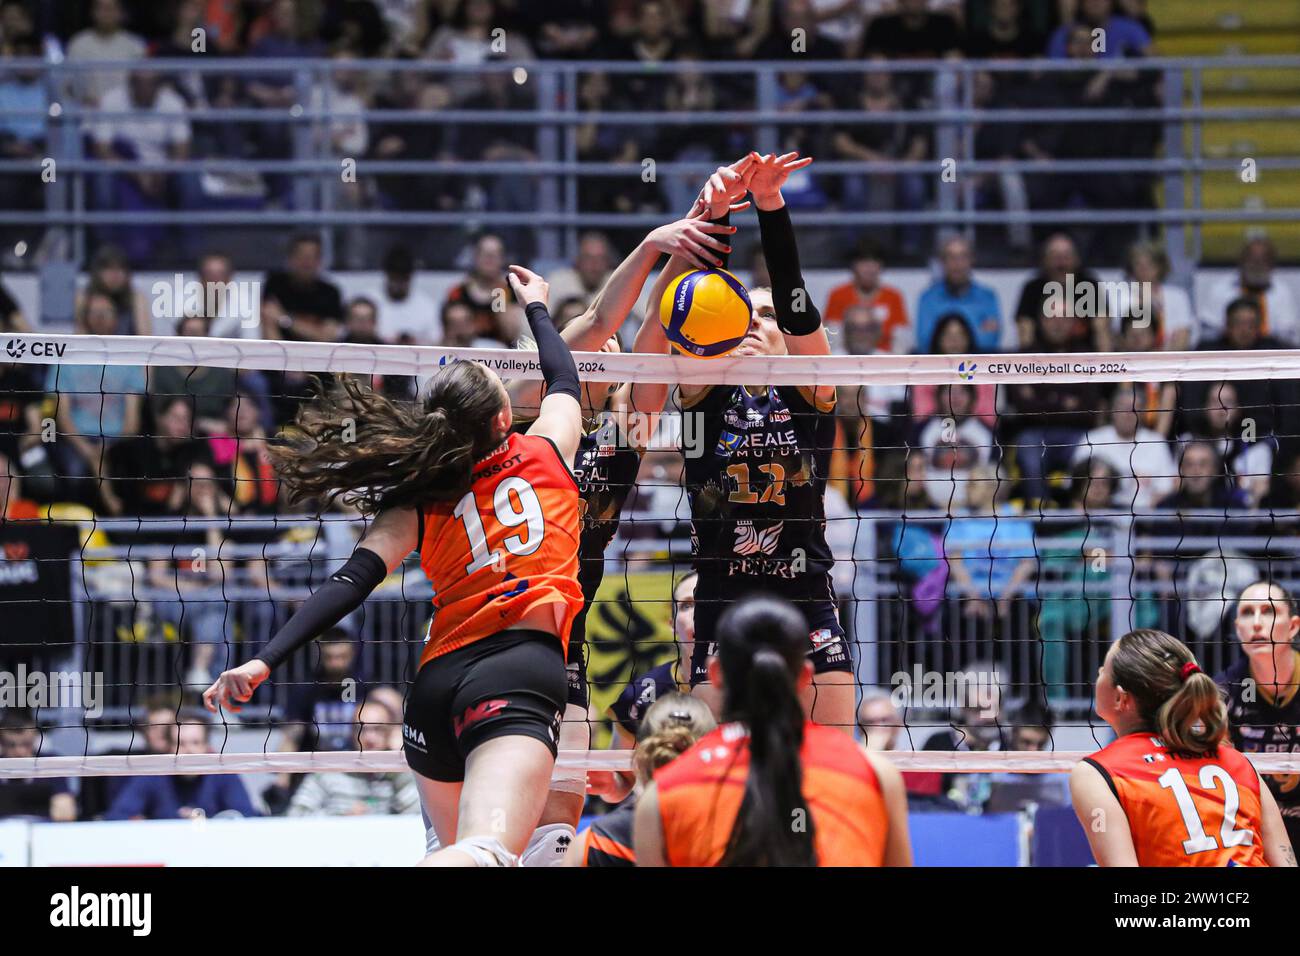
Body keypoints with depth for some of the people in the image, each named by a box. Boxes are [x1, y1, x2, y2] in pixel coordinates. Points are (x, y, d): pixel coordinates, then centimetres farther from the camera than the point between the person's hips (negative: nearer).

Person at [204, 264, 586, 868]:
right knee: (483, 857, -26)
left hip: (438, 679, 4)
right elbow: (564, 380, 34)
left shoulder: (419, 502, 11)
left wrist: (266, 660, -7)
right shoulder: (545, 451, 12)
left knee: (454, 847, 28)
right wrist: (536, 305, 52)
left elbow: (353, 582, -2)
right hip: (522, 668, -4)